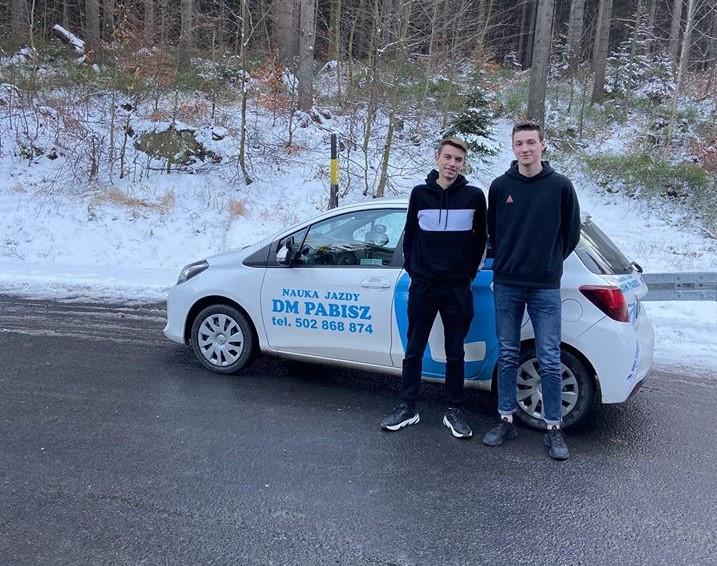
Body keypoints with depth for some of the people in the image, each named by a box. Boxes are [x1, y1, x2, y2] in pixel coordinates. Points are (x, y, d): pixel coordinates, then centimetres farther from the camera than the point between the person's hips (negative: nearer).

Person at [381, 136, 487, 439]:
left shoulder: (474, 196, -1)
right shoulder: (420, 193, 2)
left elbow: (480, 238, 8)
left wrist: (469, 271, 6)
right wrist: (412, 267, 7)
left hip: (458, 288, -1)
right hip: (422, 286, 1)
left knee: (455, 353, 7)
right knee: (413, 350, 8)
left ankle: (454, 411, 20)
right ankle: (407, 408, 20)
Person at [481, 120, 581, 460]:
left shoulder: (560, 186, -1)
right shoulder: (500, 186, 3)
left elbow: (571, 232, 8)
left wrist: (551, 262, 11)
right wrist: (508, 261, 12)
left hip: (545, 287, -2)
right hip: (506, 285, 2)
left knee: (549, 360, 1)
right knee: (507, 356, 9)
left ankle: (553, 428, 13)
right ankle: (506, 421, 21)